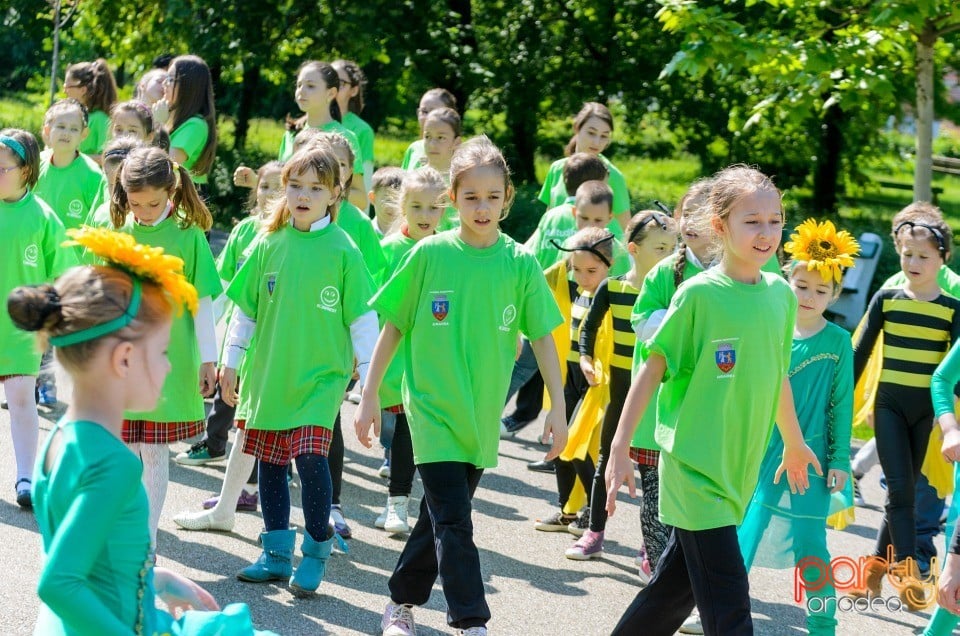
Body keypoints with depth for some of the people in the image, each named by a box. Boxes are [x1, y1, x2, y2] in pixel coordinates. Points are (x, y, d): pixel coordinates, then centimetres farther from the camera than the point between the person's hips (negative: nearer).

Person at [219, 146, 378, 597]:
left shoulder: (342, 250, -6)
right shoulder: (268, 244, 3)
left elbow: (362, 318, -3)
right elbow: (245, 308, 11)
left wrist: (370, 375, -4)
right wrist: (231, 363, 11)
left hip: (321, 374, -4)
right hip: (269, 373, 4)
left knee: (310, 457, -16)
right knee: (270, 461, 9)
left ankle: (317, 550, 2)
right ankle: (277, 554, 22)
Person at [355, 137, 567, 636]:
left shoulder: (520, 263, -2)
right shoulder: (430, 254, -6)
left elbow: (542, 337, 3)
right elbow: (393, 327, 1)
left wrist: (558, 407, -2)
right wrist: (369, 396, 0)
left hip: (482, 418, 3)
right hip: (433, 408, -3)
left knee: (439, 518, 15)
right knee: (453, 524, -11)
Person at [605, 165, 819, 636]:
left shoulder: (781, 295, 6)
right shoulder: (699, 294, -12)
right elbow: (652, 370, -9)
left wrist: (794, 442, 30)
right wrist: (619, 450, -12)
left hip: (738, 470, 6)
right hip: (693, 467, -6)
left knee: (677, 583, 16)